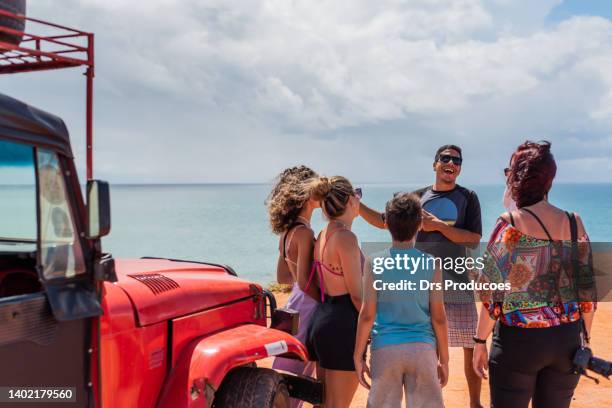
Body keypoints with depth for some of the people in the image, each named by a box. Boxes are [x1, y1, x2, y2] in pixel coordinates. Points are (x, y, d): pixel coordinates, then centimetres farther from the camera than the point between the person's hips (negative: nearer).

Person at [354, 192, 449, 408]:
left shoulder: (376, 263, -5)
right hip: (423, 349, 1)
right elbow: (439, 318, -1)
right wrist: (444, 360, 9)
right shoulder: (431, 266, -2)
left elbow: (367, 315, -6)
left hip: (385, 349, 0)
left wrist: (358, 356, 4)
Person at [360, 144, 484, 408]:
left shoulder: (467, 198, 2)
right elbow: (384, 222, 10)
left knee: (471, 348, 1)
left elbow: (474, 239, -8)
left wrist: (438, 225, -14)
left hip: (457, 283, -1)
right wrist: (356, 205, -1)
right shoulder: (417, 197, 8)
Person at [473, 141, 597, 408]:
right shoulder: (574, 223, 2)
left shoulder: (510, 224, -10)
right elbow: (587, 293, 5)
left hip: (519, 339, -4)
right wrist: (585, 339, 16)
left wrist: (480, 342, -4)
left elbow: (493, 292, -12)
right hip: (567, 340, 4)